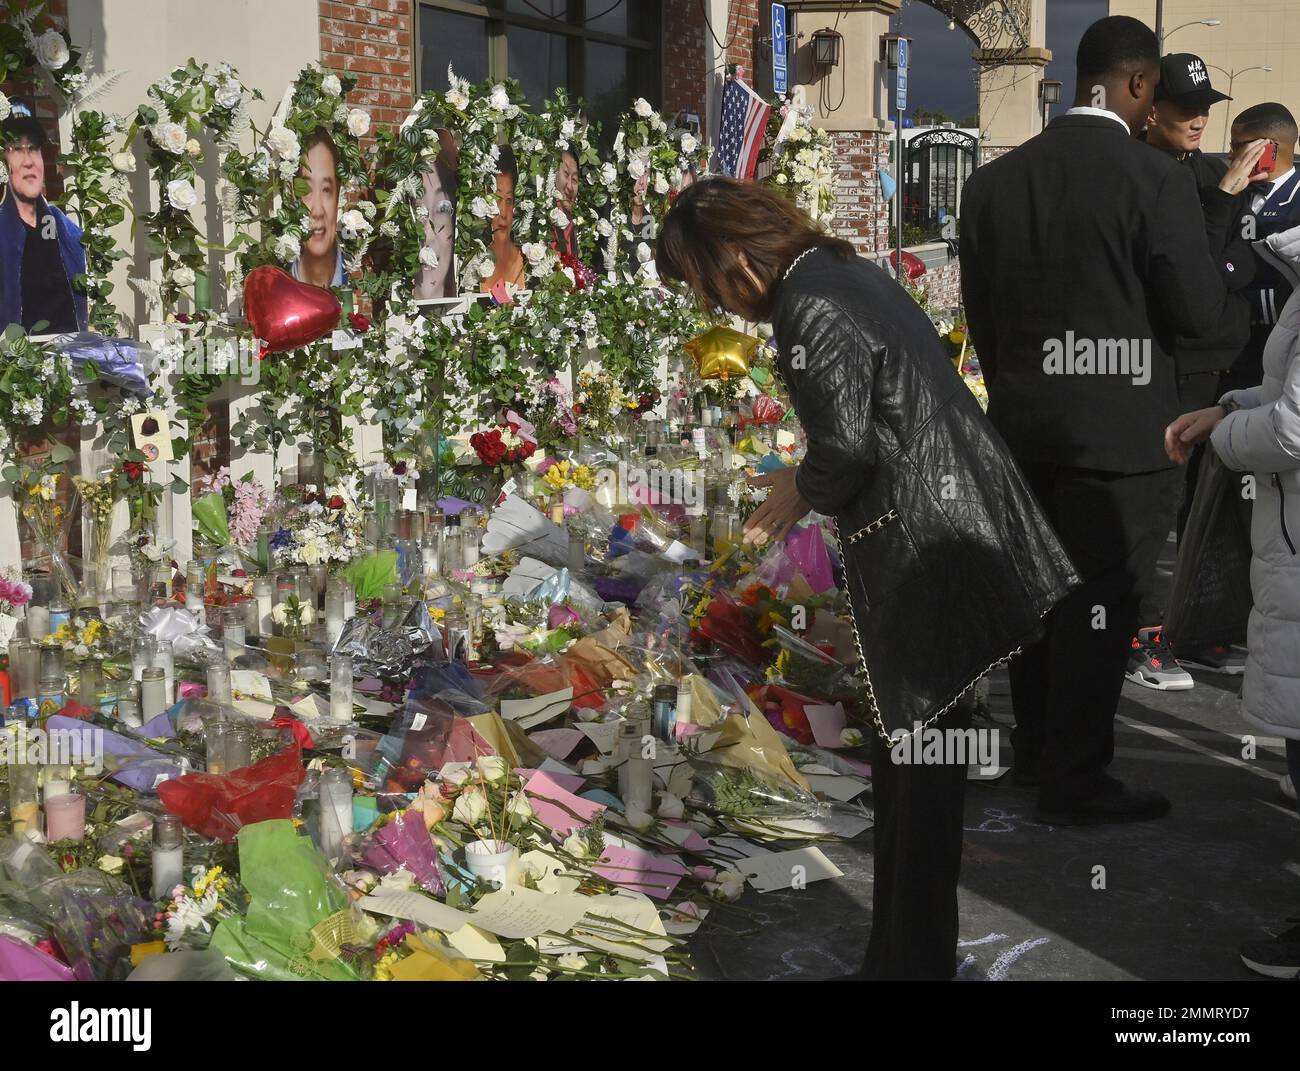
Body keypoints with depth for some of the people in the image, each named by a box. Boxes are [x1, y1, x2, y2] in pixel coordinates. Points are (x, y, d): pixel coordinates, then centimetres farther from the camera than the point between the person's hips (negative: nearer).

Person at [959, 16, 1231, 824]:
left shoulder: (995, 179, 2)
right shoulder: (1157, 178, -15)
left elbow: (980, 310, 7)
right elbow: (1200, 311, -13)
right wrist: (1214, 268, 9)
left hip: (1024, 425, 6)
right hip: (1120, 431, -6)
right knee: (1099, 607, 4)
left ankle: (1037, 751, 33)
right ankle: (1076, 782, 14)